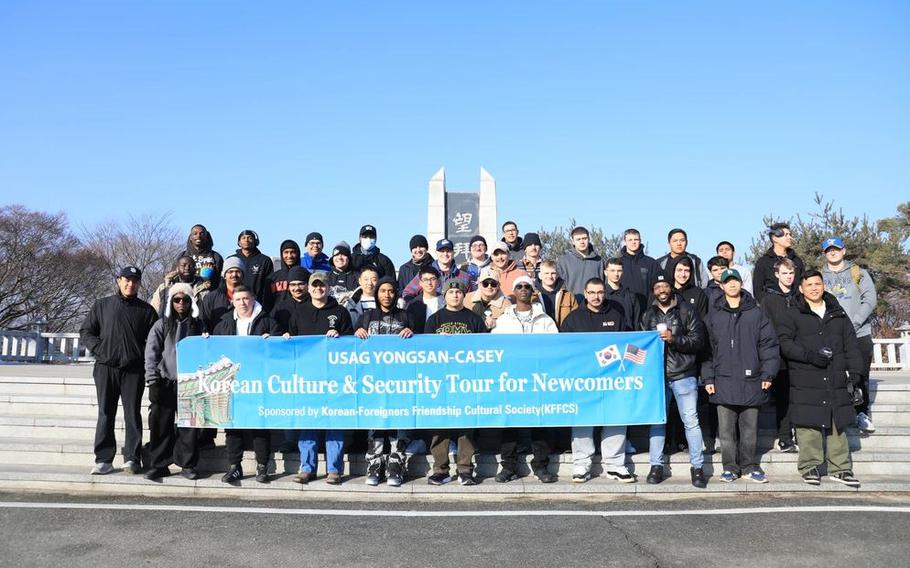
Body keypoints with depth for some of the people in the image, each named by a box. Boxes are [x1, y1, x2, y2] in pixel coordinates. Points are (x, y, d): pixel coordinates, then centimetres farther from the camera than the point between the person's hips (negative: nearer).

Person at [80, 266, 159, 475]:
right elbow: (85, 331, 10)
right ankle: (104, 459, 6)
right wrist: (98, 349, -3)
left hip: (134, 370, 0)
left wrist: (144, 356, -5)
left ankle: (132, 458, 4)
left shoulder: (146, 310, 10)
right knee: (105, 414, 3)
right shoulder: (102, 305, 10)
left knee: (133, 414, 0)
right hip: (106, 368, 1)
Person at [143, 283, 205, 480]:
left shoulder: (198, 325, 12)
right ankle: (159, 465, 7)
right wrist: (153, 380, -10)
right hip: (165, 382, -1)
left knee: (190, 425, 0)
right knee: (161, 424, -2)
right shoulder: (162, 325, 8)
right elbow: (151, 353, 0)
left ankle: (188, 464, 9)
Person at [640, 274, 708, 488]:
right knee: (657, 420, 8)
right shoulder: (647, 315, 12)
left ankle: (697, 466, 10)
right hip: (656, 375, 3)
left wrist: (674, 339, -15)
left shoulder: (686, 311, 3)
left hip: (683, 376, -3)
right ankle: (656, 466, 16)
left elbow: (699, 340, -5)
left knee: (691, 421, 0)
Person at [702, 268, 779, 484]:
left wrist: (768, 373, -3)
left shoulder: (756, 313, 5)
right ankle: (730, 467, 14)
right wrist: (708, 378, -1)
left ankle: (750, 466, 19)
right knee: (726, 429, 3)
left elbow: (768, 343, 4)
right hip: (723, 380, 0)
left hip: (751, 381, 0)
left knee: (750, 428, 7)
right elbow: (707, 347, 5)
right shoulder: (713, 315, 6)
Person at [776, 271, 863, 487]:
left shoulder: (838, 314, 15)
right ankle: (809, 466, 8)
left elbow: (851, 344, 14)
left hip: (836, 380, 3)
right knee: (808, 424, -3)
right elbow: (785, 343, -3)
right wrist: (810, 355, -15)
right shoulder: (793, 315, 5)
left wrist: (854, 372, 4)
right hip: (805, 381, -3)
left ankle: (840, 468, 13)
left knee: (837, 424, 5)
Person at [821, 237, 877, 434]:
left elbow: (870, 299, 0)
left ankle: (862, 413, 16)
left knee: (861, 376, 3)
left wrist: (855, 322, -13)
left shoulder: (859, 273, 10)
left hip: (859, 334, 0)